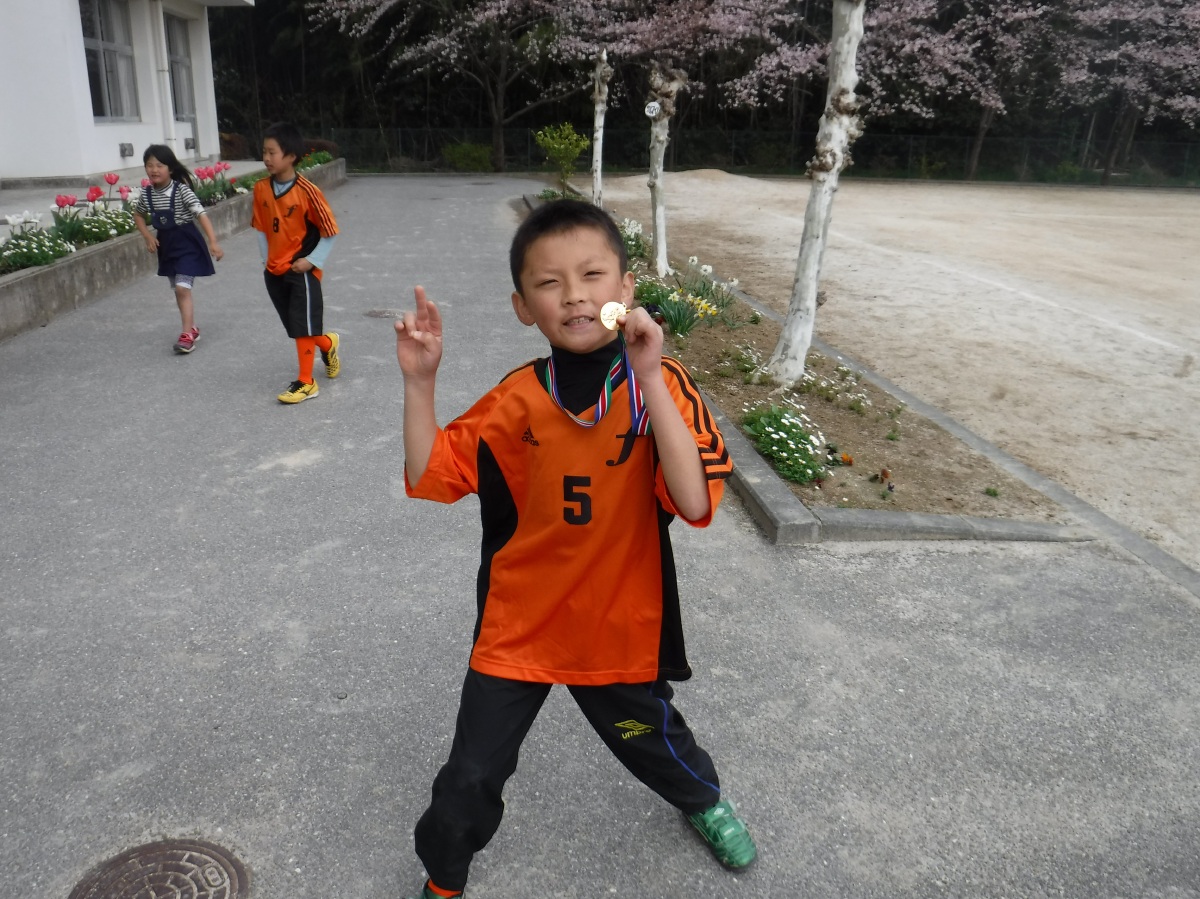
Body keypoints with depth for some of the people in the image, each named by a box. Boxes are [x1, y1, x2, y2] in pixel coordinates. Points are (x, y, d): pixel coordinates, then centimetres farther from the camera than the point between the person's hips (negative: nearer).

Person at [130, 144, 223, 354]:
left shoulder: (182, 190, -18)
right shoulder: (146, 193, -1)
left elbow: (201, 213, -25)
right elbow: (137, 214, 17)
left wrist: (213, 241, -35)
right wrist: (147, 236, 3)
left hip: (186, 242, -6)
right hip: (166, 244, 6)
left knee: (182, 289, -14)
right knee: (178, 290, 13)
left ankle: (187, 334, -10)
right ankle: (192, 329, 27)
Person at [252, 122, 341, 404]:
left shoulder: (307, 191, -16)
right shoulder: (261, 189, -1)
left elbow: (329, 231, -10)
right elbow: (261, 227, 11)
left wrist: (312, 260, -13)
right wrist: (266, 259, 7)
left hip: (301, 270, -6)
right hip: (274, 270, 6)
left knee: (302, 327, -2)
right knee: (296, 326, 14)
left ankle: (305, 382, 9)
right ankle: (328, 343, 42)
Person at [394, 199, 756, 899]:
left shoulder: (663, 386, -16)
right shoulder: (517, 402, -10)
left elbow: (696, 505, -29)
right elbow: (428, 477, -6)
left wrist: (650, 380, -35)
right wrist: (420, 382, -20)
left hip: (620, 629, 0)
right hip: (518, 628, 1)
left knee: (656, 744, 25)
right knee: (470, 778, 9)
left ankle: (704, 801, 62)